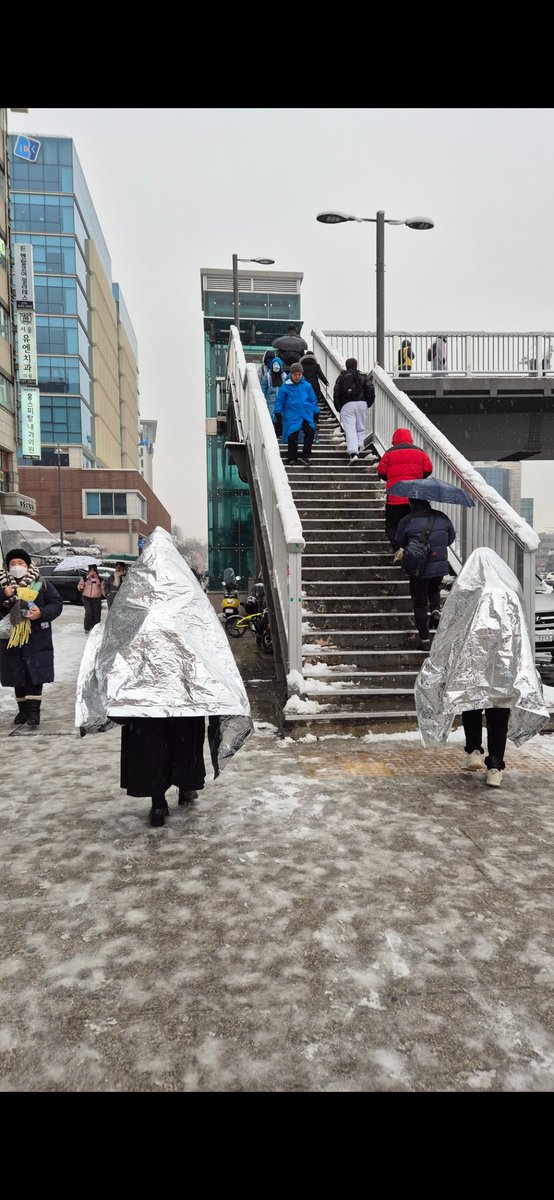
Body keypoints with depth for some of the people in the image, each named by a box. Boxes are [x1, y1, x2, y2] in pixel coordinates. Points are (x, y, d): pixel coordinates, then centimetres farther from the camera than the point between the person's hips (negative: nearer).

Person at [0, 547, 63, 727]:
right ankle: (23, 709, 22)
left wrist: (42, 613, -18)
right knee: (17, 676, 10)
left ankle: (34, 709, 3)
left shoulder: (42, 584, -1)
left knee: (35, 675, -4)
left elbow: (57, 604, -2)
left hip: (37, 639, -3)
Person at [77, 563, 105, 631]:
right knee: (89, 612, -17)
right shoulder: (85, 578, 2)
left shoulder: (99, 579, 9)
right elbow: (79, 585, 9)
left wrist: (105, 594, 1)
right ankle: (86, 628, -3)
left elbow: (102, 588, 17)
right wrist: (81, 587, -14)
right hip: (87, 598, -3)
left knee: (97, 614, -1)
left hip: (96, 599, 3)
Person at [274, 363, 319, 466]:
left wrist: (316, 413, 16)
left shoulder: (307, 386, 9)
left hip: (306, 414, 1)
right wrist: (278, 414, 5)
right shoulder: (285, 387, 4)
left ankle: (305, 457, -5)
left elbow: (313, 400, 16)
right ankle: (292, 458, 12)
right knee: (292, 435, -8)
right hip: (292, 416, -1)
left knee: (310, 432, -18)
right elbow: (279, 401, 9)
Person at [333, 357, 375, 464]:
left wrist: (338, 407, 11)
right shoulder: (364, 376, 14)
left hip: (346, 405, -1)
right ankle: (360, 447, 13)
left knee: (350, 429, -8)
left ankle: (353, 453, -20)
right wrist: (368, 403, 14)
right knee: (361, 427, 17)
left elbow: (336, 393, 6)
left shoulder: (341, 377, 13)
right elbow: (370, 390, 4)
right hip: (361, 403, 1)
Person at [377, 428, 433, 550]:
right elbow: (428, 469, 7)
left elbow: (381, 472, 5)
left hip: (394, 497, -2)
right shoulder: (420, 452, 7)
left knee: (391, 526, 5)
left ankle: (398, 545, -18)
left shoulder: (390, 452, 2)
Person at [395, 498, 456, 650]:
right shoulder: (442, 517, -3)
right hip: (440, 567, 3)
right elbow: (451, 537, 9)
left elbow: (400, 543, 0)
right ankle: (436, 610, 8)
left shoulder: (406, 522, -14)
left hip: (419, 569, -3)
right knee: (434, 589, 34)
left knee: (419, 604, 10)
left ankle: (425, 640, 11)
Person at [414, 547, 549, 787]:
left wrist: (436, 667, 12)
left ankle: (473, 751, 13)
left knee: (471, 705, 20)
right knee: (499, 714, 7)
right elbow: (521, 636, 5)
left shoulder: (463, 593, 0)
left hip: (469, 662, -1)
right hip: (504, 664, 1)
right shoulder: (510, 594, 5)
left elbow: (446, 632, 2)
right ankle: (495, 767, 5)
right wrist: (523, 676, 11)